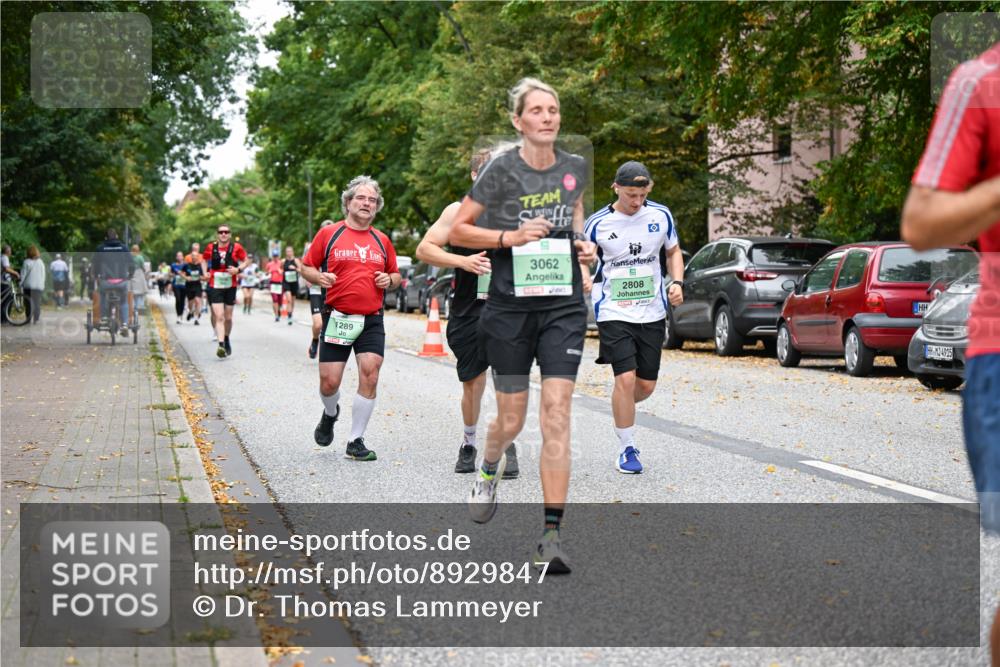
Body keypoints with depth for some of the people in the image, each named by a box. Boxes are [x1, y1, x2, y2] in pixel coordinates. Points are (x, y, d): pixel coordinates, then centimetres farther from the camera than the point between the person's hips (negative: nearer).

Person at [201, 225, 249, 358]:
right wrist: (205, 272, 2)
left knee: (228, 318, 11)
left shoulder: (236, 248, -4)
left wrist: (238, 269, -13)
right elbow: (204, 260, 18)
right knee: (219, 316, -13)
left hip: (230, 287, 1)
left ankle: (226, 340, 35)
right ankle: (221, 345, -19)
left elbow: (246, 261, 5)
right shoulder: (211, 247, 1)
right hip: (215, 286, -1)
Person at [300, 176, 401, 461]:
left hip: (372, 321, 2)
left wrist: (389, 280, -1)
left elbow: (396, 275, 21)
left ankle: (356, 441, 1)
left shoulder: (382, 241, 11)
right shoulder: (329, 234, 2)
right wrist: (319, 277, -13)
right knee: (329, 382, -1)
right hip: (337, 318, -2)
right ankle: (330, 415, 36)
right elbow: (307, 267, 8)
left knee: (370, 375, -11)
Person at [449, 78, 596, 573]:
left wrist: (582, 243, 8)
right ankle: (489, 467, 45)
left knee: (557, 415, -10)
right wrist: (509, 237, -16)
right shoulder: (501, 170, -6)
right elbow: (456, 231, -2)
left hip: (563, 308, 2)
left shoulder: (575, 168, 5)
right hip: (510, 308, -2)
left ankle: (551, 537, -8)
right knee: (511, 420, 7)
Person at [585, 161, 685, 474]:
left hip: (652, 312, 3)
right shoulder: (598, 223, -7)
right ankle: (626, 450, 1)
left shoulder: (660, 215, 1)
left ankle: (620, 411, 41)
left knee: (646, 385, 6)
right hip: (613, 312, -3)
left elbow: (673, 251, 16)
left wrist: (677, 283, 0)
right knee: (626, 379, -15)